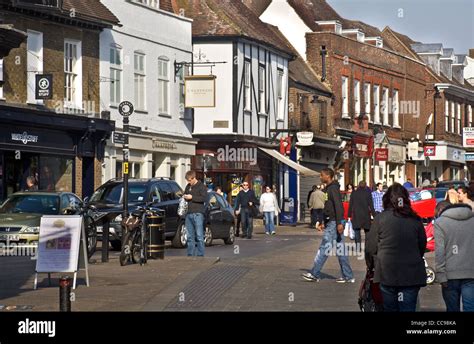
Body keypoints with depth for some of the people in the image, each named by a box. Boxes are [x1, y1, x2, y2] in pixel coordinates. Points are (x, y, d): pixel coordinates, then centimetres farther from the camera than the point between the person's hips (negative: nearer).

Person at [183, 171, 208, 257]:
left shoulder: (201, 186, -2)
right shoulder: (188, 186, 19)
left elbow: (204, 198, -12)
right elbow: (185, 194, 32)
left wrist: (192, 197, -14)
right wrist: (184, 197, 8)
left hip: (198, 214, -7)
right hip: (189, 214, 7)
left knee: (199, 236, -8)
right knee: (190, 236, 6)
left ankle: (200, 254, -7)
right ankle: (190, 254, 8)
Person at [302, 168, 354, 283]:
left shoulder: (333, 188, -13)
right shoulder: (329, 188, 18)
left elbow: (338, 206, -22)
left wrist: (339, 223, -28)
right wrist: (324, 223, 26)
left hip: (334, 223, -10)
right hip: (331, 222, 10)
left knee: (325, 248, -5)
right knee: (340, 250, 8)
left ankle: (315, 274, -2)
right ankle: (348, 276, 8)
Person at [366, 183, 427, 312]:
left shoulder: (381, 218, -5)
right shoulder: (415, 220, 2)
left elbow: (370, 247, -2)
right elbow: (422, 246, 12)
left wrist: (371, 265, 15)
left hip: (387, 272, -1)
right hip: (412, 274, 1)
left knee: (390, 308, 8)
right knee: (408, 308, 3)